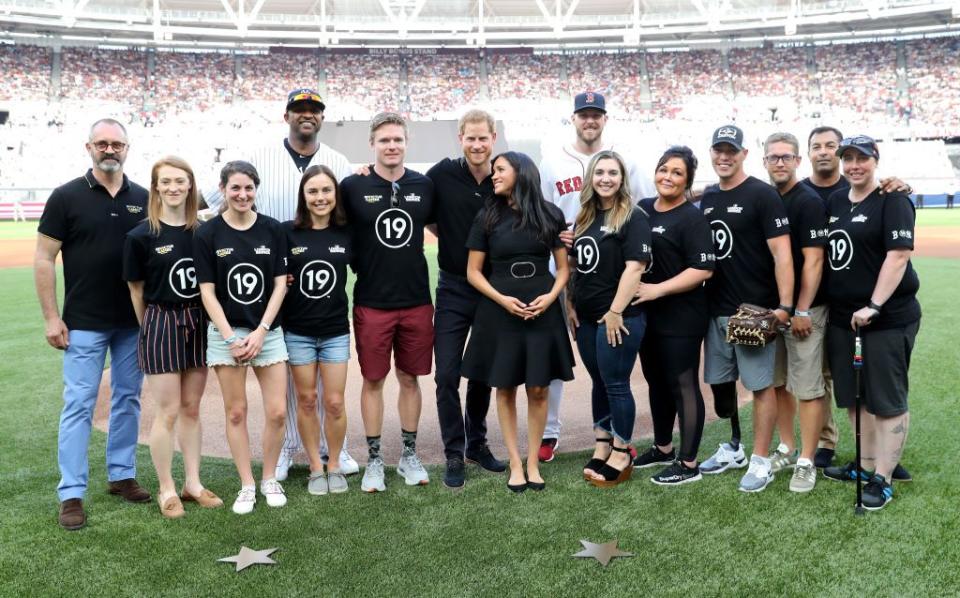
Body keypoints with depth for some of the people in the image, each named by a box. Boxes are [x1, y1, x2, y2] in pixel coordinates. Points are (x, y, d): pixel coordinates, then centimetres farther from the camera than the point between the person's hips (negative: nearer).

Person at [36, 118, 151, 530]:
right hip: (84, 323, -3)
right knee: (79, 405, 0)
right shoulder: (66, 196, -3)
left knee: (128, 399, 12)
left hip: (134, 321, 3)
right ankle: (71, 494, 7)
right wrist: (51, 317, -9)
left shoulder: (143, 199, 5)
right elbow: (44, 259, -4)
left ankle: (122, 476, 26)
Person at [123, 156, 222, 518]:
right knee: (168, 411, 1)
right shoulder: (141, 235, -7)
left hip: (198, 324, 3)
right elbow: (136, 289, 0)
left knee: (192, 409, 12)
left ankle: (193, 484, 22)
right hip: (160, 325, -3)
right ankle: (166, 490, 15)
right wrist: (151, 328, 5)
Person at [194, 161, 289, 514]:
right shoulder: (208, 234, -2)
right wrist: (230, 337, -10)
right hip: (226, 332, -1)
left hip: (268, 332, 1)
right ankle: (247, 485, 18)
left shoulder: (272, 230, 1)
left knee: (277, 411, -2)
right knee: (236, 412, 5)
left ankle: (269, 480, 19)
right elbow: (207, 291, -3)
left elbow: (280, 284, 0)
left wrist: (260, 333, -8)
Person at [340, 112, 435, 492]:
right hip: (372, 302, -2)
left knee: (410, 378, 11)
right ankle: (374, 460, 19)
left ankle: (409, 455, 25)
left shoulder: (424, 186, 3)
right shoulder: (353, 186, -5)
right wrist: (359, 266, -1)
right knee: (373, 380, 6)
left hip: (416, 301, 2)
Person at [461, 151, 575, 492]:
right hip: (498, 311, 0)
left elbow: (564, 266, 7)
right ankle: (515, 464, 15)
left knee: (538, 388, 3)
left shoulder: (550, 215, 2)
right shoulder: (487, 217, 1)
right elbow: (473, 272, 2)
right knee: (505, 388, 4)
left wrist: (550, 297, -11)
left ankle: (533, 462, 16)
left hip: (543, 310, 0)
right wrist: (502, 299, -12)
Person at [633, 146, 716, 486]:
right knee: (657, 382, 18)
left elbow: (703, 269, -18)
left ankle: (688, 464, 10)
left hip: (681, 318, -7)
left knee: (683, 386, 0)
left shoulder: (692, 218, -11)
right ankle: (663, 448, 34)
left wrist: (659, 289, -22)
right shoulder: (642, 209, 10)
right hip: (647, 315, 7)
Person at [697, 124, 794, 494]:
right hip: (716, 309, 7)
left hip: (754, 310, -7)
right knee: (719, 382, 13)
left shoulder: (762, 195, -7)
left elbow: (782, 253, -13)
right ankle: (734, 449, 30)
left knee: (761, 385, -1)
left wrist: (784, 306, -20)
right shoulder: (707, 198, 13)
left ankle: (761, 462, 8)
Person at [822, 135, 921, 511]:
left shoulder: (892, 201, -8)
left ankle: (883, 480, 6)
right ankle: (867, 464, 29)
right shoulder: (835, 201, 13)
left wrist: (873, 306, -24)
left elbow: (899, 255, -17)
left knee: (887, 400, -1)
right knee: (855, 396, 15)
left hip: (888, 320, -7)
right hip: (842, 317, 8)